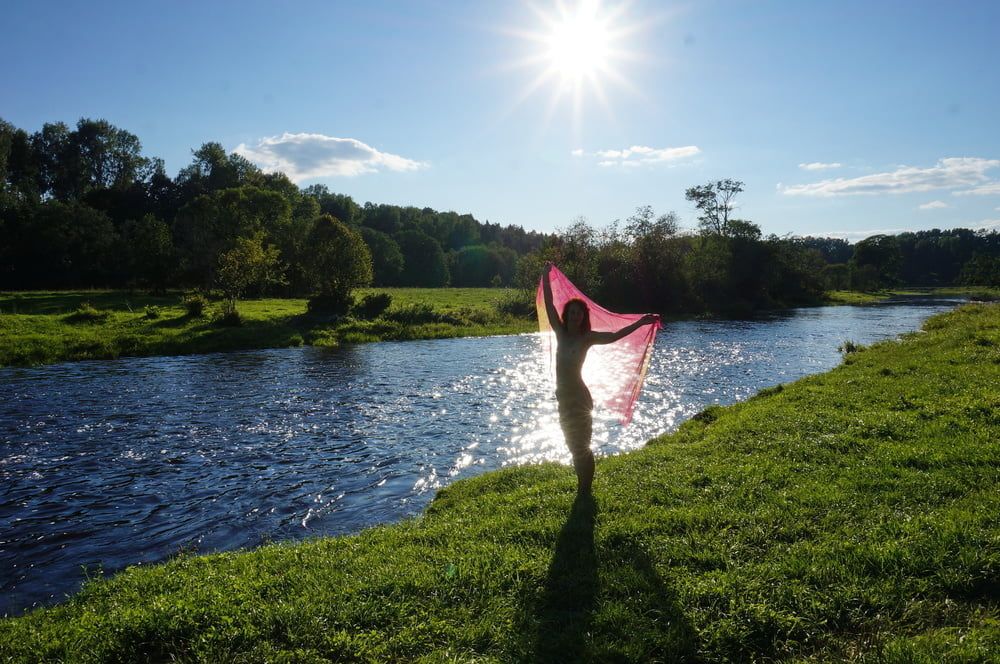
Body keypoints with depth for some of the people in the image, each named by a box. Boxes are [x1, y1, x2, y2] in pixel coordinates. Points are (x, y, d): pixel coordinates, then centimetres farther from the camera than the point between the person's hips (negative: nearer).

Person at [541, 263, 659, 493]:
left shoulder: (587, 337, -7)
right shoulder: (561, 333, 4)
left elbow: (613, 336, -16)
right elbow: (549, 304, 8)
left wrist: (641, 322, -23)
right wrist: (545, 276, 12)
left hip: (579, 398, -6)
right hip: (564, 398, 6)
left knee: (581, 447, -1)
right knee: (575, 447, 15)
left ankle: (585, 490, 8)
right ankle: (582, 489, 27)